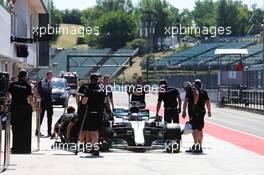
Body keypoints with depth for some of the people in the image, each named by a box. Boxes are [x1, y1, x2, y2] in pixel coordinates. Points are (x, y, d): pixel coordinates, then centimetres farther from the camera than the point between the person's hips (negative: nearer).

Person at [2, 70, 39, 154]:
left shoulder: (13, 85, 2)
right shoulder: (27, 86, -6)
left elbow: (7, 95, -2)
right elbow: (30, 99, -10)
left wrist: (5, 105, 9)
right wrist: (35, 108, 2)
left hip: (14, 108, 2)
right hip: (25, 108, -2)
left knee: (16, 129, 11)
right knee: (25, 129, 7)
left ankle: (16, 148, 12)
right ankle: (25, 148, 8)